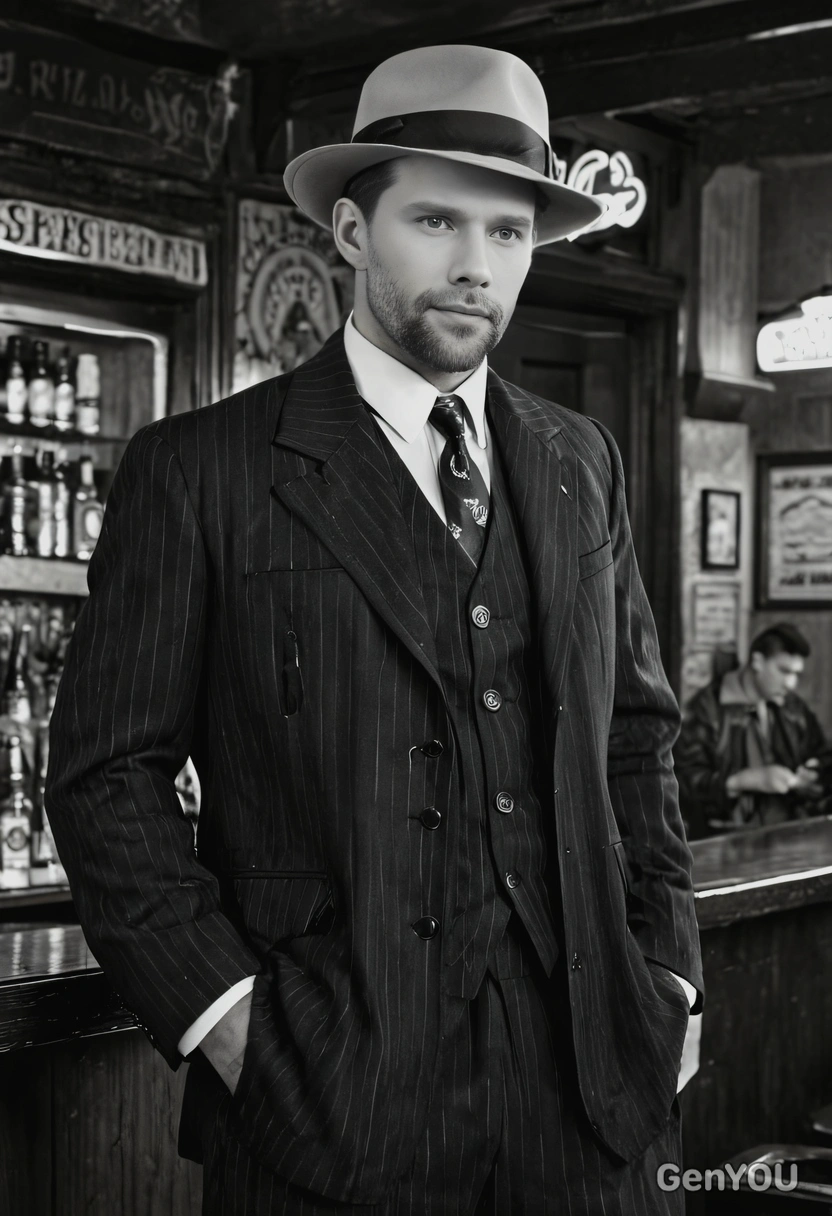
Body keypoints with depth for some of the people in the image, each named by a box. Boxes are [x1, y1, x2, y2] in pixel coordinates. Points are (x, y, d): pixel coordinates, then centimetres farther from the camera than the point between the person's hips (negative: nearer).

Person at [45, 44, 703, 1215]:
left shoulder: (580, 462, 10)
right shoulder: (199, 470, -4)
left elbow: (635, 736, 15)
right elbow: (108, 774, -5)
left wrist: (665, 972, 6)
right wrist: (225, 1019, -12)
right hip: (329, 1102, -3)